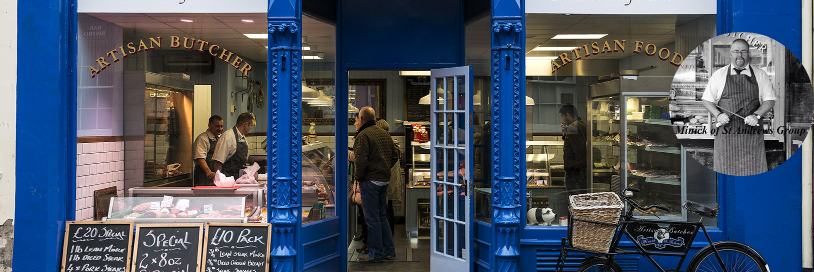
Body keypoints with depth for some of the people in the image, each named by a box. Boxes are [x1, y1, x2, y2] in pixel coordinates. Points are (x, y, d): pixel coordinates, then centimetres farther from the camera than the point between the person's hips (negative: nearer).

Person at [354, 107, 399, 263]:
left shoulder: (363, 135, -12)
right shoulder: (385, 134, 14)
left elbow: (361, 160, -21)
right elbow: (395, 155, 17)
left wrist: (358, 177, -8)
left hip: (370, 180, -8)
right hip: (385, 180, 8)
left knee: (372, 218, -2)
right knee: (382, 215, 17)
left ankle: (376, 254, 3)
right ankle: (389, 251, 20)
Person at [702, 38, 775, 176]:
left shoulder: (760, 75, 8)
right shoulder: (719, 75, 7)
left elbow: (769, 100, 7)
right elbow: (707, 100, 8)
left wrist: (756, 115, -11)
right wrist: (718, 115, -10)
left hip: (752, 132, 0)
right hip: (726, 131, 0)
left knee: (753, 168, -2)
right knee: (725, 169, 0)